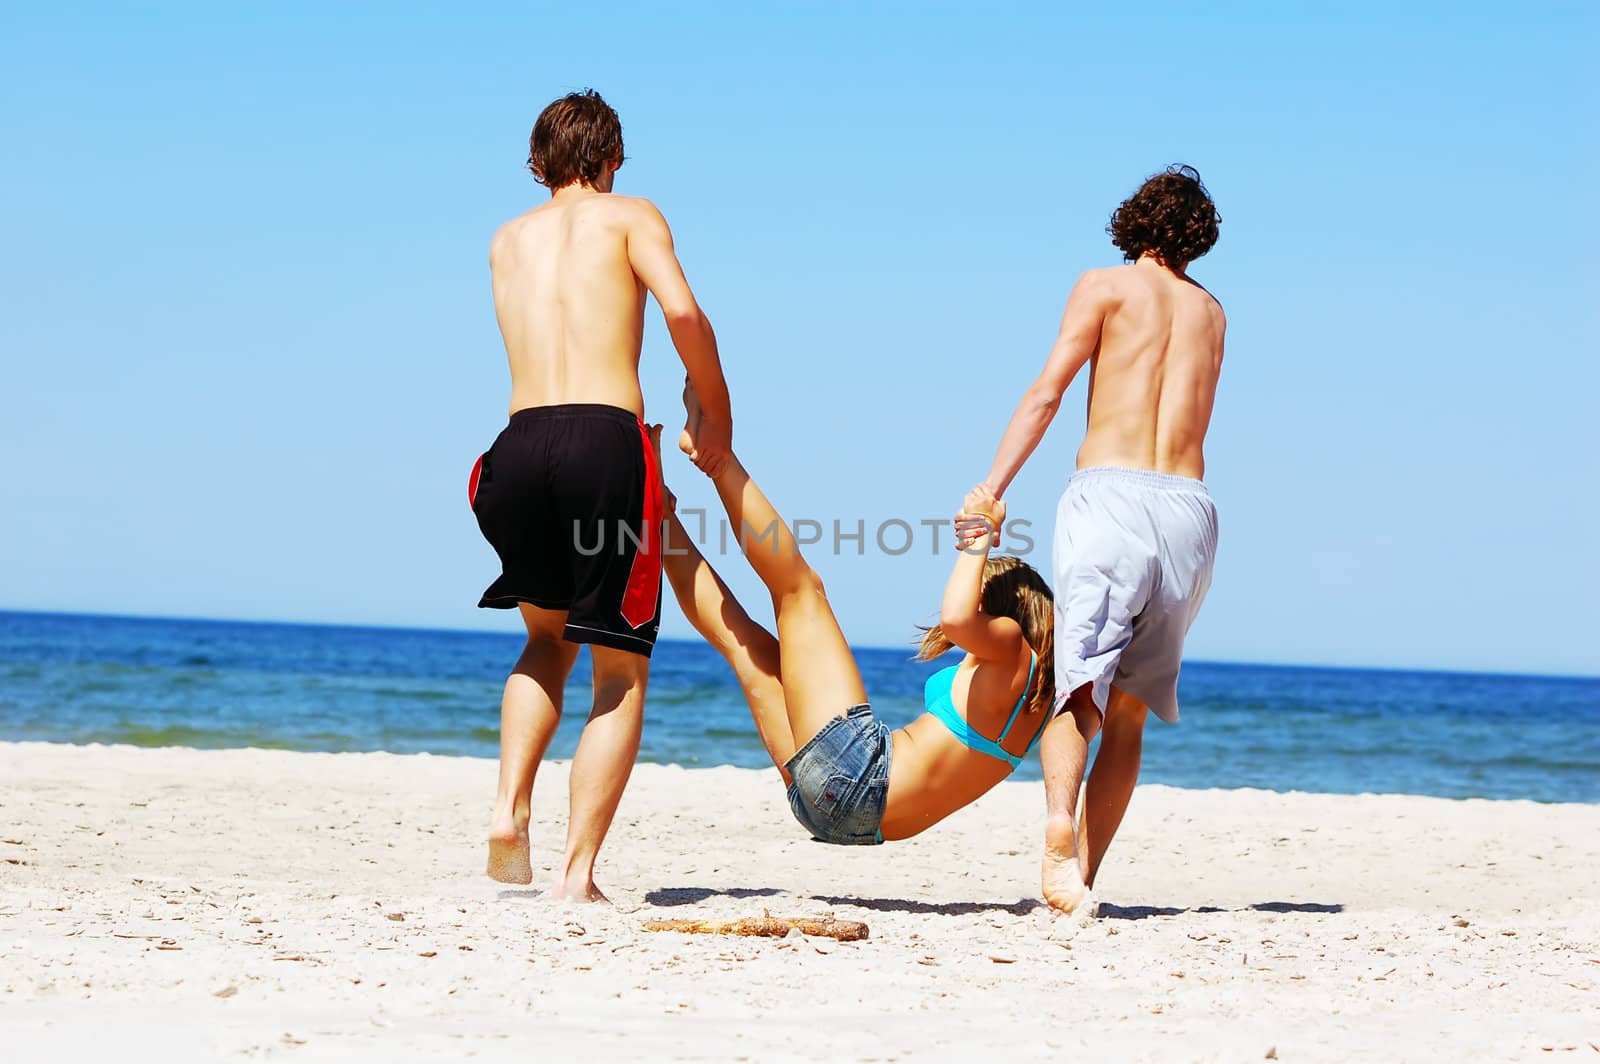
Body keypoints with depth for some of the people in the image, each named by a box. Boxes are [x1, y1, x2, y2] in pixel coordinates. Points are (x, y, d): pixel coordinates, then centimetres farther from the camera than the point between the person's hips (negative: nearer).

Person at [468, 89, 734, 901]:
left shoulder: (507, 241, 24)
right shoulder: (629, 216, 11)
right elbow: (681, 310, -5)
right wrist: (718, 416, 6)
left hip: (521, 441, 4)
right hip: (606, 440, -4)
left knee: (547, 640, 27)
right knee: (621, 676, 7)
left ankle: (510, 805, 5)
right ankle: (577, 871, -3)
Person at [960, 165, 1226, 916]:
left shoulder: (1105, 287, 10)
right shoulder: (1211, 312, 24)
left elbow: (1047, 392, -2)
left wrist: (989, 491, -6)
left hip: (1110, 494, -4)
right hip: (1189, 509, 4)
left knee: (1077, 686, -13)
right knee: (1128, 711, 11)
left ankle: (1061, 823, -39)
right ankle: (1084, 874, 7)